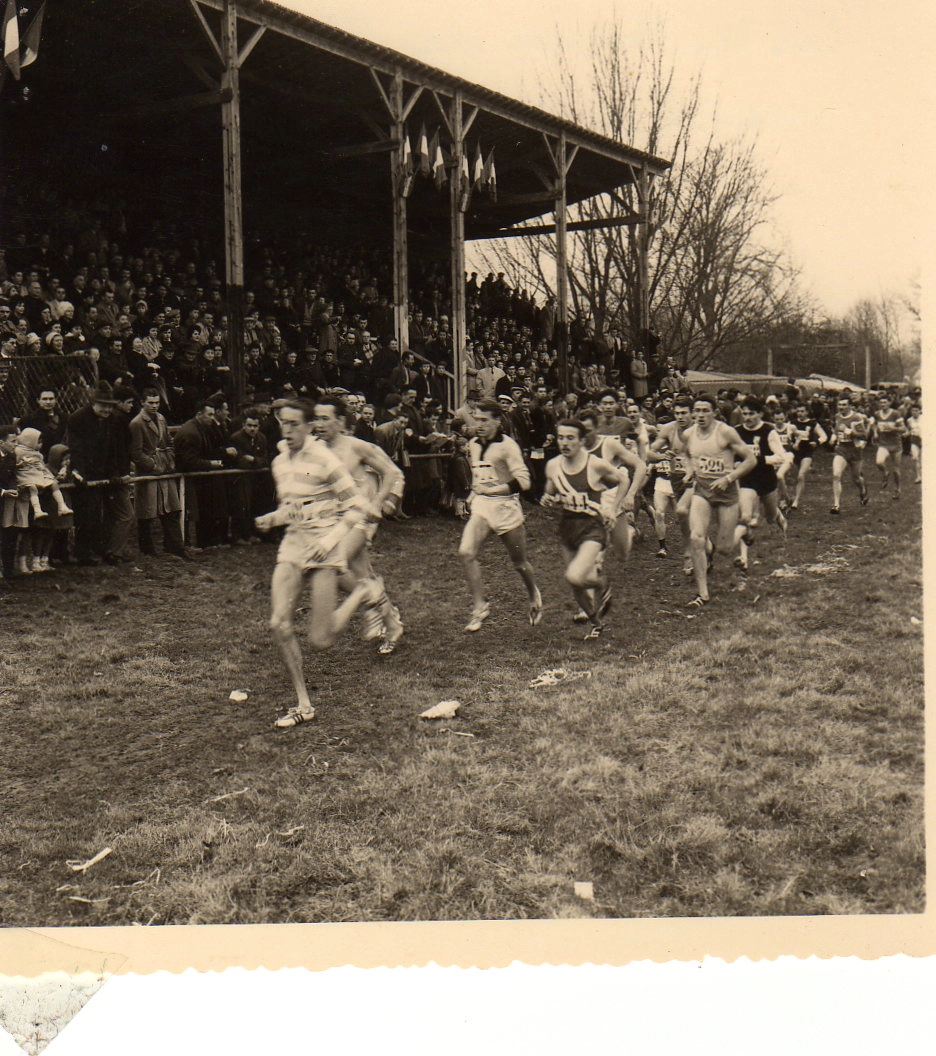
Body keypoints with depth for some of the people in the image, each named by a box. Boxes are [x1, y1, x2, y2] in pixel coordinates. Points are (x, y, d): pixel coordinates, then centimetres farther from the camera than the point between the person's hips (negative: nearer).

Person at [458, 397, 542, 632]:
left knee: (519, 562, 9)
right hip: (480, 506, 5)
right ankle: (479, 607, -8)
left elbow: (523, 481, -21)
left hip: (505, 505, -5)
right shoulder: (473, 444, 8)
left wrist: (493, 489, -28)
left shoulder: (507, 445, -14)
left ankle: (534, 596, 39)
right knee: (466, 552, -18)